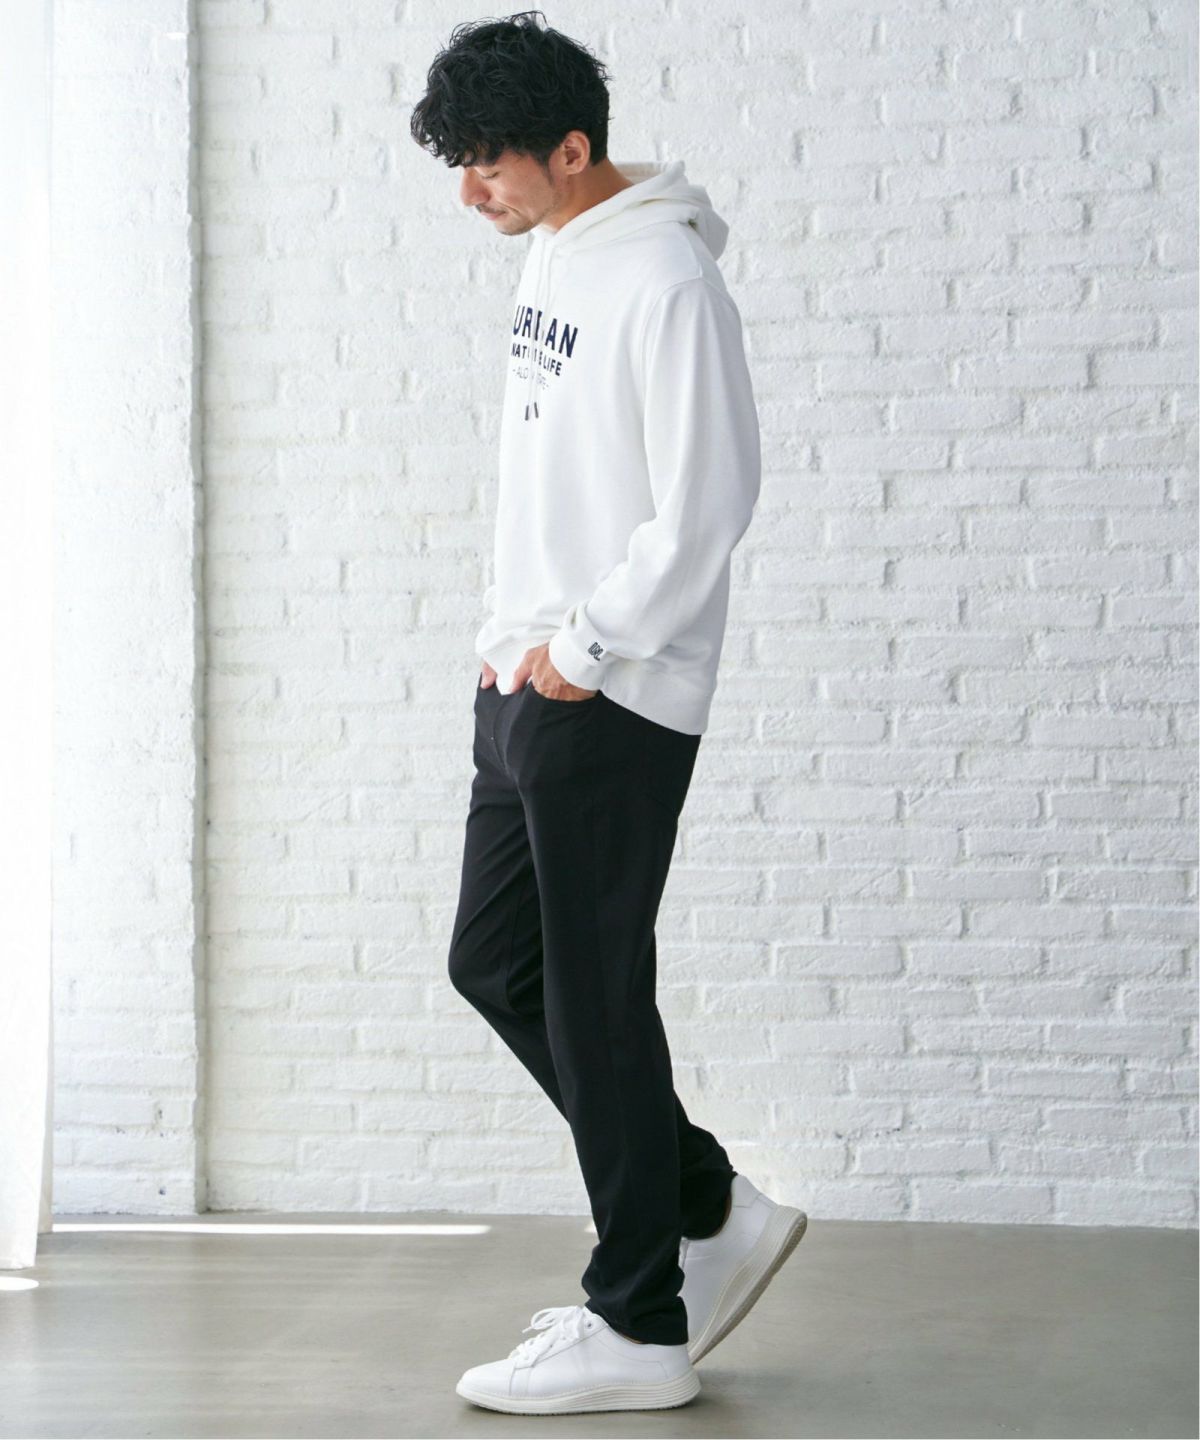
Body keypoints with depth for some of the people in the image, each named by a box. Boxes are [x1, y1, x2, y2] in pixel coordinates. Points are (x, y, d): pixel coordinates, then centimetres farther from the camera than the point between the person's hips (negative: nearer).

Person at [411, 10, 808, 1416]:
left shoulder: (665, 281, -16)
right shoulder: (551, 258, 14)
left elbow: (706, 507, -20)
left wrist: (585, 647, -15)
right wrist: (507, 634, 12)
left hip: (612, 705, -10)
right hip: (526, 685, 10)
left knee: (595, 997, -3)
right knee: (495, 964, 13)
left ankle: (639, 1330, 9)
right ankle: (713, 1214, 24)